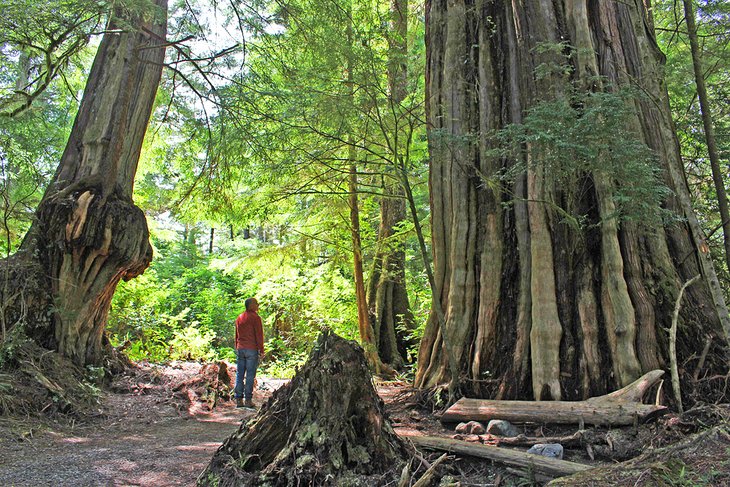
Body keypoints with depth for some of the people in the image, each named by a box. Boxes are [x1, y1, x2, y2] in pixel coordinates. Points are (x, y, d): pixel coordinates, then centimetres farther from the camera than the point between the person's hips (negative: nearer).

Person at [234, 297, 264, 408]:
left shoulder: (239, 317, 13)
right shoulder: (255, 317, -9)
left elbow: (237, 335, 17)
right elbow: (259, 335, -10)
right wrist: (261, 351, -6)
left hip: (240, 349, 6)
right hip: (252, 349, -6)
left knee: (239, 374, 8)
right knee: (250, 375, -1)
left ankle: (239, 400, 10)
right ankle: (248, 400, 1)